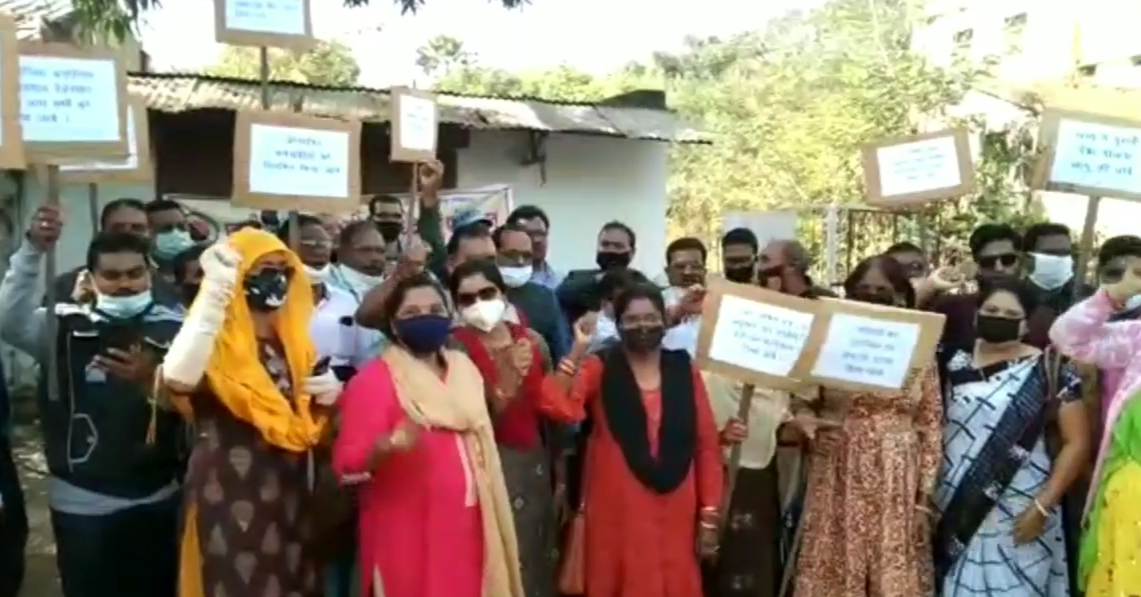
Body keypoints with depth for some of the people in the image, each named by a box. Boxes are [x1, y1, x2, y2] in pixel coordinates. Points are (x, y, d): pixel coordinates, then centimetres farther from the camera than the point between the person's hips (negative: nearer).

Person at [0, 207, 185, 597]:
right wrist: (33, 250, -31)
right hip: (81, 501, -1)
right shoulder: (65, 325, -3)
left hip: (156, 499, 1)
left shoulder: (173, 329, -3)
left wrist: (151, 382, -28)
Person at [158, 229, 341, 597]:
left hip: (289, 503, 6)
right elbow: (177, 380, -36)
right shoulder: (215, 345, -11)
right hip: (230, 505, -6)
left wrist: (328, 397, -2)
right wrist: (214, 294, -42)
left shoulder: (294, 344, 9)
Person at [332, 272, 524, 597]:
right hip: (409, 535, -6)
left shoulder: (464, 369, 11)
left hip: (466, 529, 6)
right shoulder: (374, 379, -9)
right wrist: (389, 446, -33)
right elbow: (348, 462, -17)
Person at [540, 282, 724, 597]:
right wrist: (578, 350, -19)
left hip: (674, 512, 2)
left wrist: (710, 515, 1)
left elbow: (706, 444, 4)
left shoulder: (685, 370, 5)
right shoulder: (599, 369, -1)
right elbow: (555, 405, -20)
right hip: (617, 510, -2)